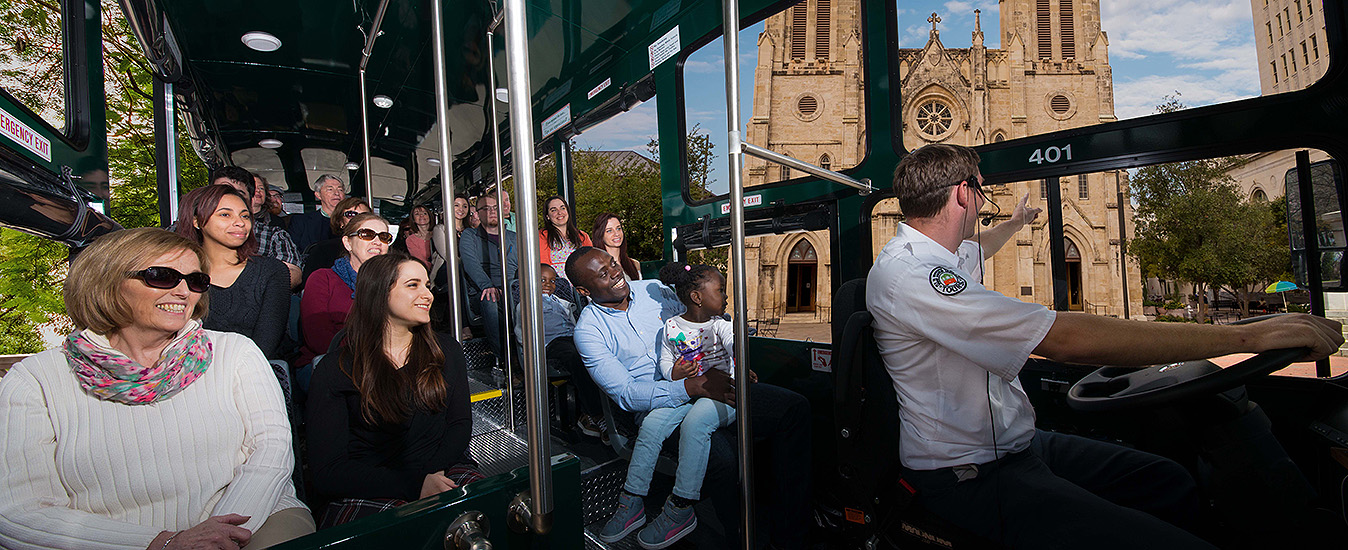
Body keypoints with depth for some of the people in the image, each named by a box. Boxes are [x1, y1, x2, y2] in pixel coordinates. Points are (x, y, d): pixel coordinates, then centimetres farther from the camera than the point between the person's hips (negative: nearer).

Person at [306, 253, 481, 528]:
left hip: (443, 469, 4)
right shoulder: (334, 370, 1)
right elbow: (327, 472, -5)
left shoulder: (446, 350, 13)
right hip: (370, 492, -3)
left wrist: (432, 472, -13)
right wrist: (414, 485, -18)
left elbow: (460, 423, 9)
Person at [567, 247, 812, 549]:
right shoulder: (589, 330, -4)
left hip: (708, 384, 6)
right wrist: (696, 386, -25)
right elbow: (625, 394, -14)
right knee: (721, 456, -35)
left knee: (795, 408, -9)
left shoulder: (653, 288, 10)